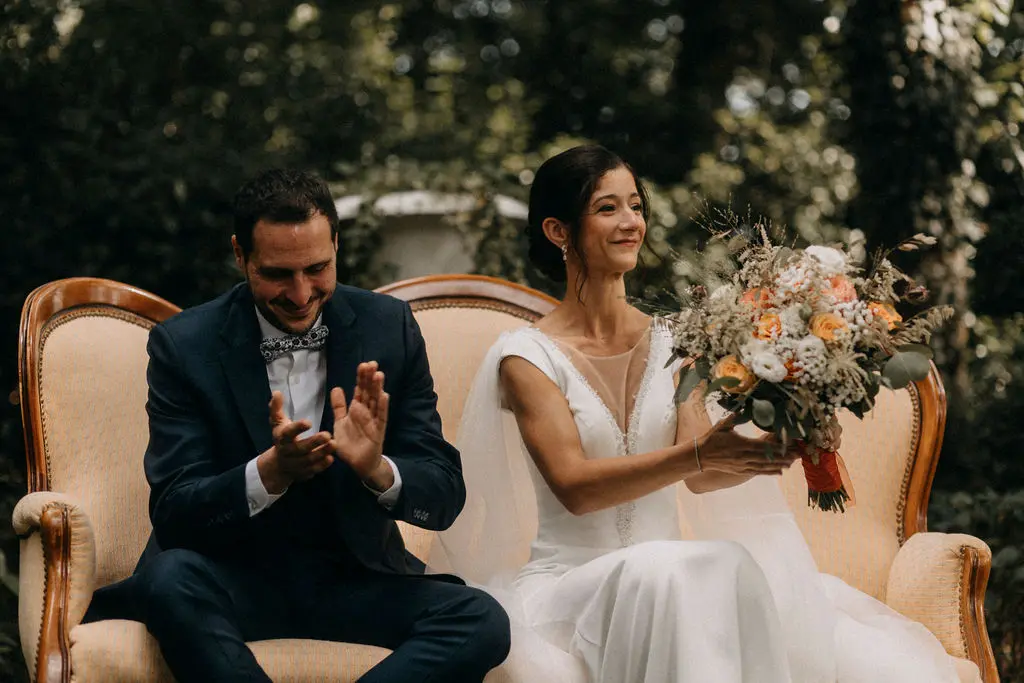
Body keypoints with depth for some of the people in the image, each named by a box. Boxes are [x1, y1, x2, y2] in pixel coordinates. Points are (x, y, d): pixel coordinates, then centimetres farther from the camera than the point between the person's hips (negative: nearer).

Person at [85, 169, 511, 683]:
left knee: (481, 621, -25)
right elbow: (172, 514, -12)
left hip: (354, 576, 2)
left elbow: (445, 494, -3)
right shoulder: (184, 345, -6)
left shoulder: (388, 327, -1)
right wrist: (270, 471, -32)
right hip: (234, 577, -2)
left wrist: (377, 469, -27)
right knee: (168, 577, -35)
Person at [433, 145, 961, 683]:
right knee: (654, 571, -37)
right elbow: (574, 486, -15)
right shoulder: (527, 355, -3)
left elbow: (700, 478, 2)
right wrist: (697, 454, -27)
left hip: (672, 580, 4)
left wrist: (769, 453, -19)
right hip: (568, 584, -4)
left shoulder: (669, 342, 11)